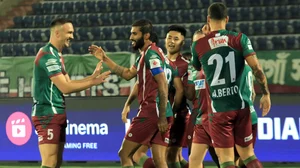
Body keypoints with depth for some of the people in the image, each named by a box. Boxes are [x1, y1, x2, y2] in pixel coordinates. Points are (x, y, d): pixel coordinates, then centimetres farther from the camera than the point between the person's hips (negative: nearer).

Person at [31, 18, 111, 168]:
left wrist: (92, 77, 7)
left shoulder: (56, 55, 17)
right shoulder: (48, 55, -15)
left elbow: (68, 83, 15)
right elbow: (65, 88, -18)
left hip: (56, 115, 10)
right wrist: (93, 82, -13)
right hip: (48, 115, -10)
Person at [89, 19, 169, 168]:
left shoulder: (151, 54, -12)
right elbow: (127, 74, 27)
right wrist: (105, 59, 24)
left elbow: (163, 86, -18)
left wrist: (162, 117, -21)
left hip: (150, 113, -9)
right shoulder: (146, 54, 19)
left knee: (124, 154, -1)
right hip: (158, 114, 9)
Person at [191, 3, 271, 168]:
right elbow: (256, 69, -8)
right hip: (240, 105, 2)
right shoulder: (240, 39, -1)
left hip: (219, 110, -2)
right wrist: (266, 94, 2)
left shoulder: (198, 45, 0)